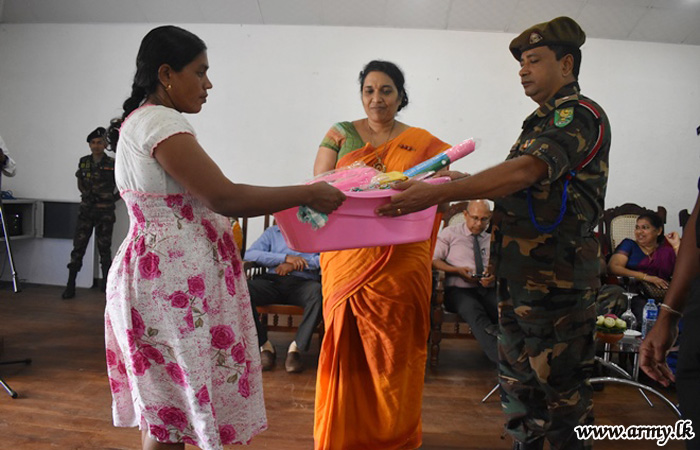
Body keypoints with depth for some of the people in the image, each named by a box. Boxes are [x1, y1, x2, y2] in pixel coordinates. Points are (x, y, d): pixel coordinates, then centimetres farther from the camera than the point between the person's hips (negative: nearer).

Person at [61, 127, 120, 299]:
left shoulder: (112, 164, -6)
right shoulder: (83, 162, 5)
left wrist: (115, 197, 2)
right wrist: (85, 193, 10)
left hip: (105, 213, -2)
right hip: (86, 211, 3)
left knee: (104, 249, 6)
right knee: (78, 247, 0)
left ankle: (107, 283, 17)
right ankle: (70, 286, 3)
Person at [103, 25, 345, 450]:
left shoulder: (139, 122, 18)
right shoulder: (160, 122, -15)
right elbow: (224, 197, -22)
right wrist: (309, 194, -14)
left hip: (160, 269, 11)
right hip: (175, 278, -11)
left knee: (164, 406, 18)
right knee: (173, 410, 0)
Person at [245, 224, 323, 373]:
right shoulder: (272, 231, 24)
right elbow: (249, 254, 7)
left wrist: (295, 264, -8)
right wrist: (286, 258, -5)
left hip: (302, 283, -2)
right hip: (273, 280, 2)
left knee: (318, 292, -37)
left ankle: (296, 347, -25)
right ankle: (264, 345, -16)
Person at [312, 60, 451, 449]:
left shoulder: (423, 144, 9)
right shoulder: (341, 134, 9)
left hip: (401, 263, 0)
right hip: (347, 259, 0)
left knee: (396, 344, 6)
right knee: (347, 342, 5)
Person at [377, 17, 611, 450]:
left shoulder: (579, 114, -11)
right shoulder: (547, 119, 19)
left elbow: (525, 171, -27)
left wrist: (438, 193, -34)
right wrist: (463, 183, 13)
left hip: (555, 275, -10)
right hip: (521, 274, 10)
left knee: (561, 382, 1)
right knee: (518, 375, 17)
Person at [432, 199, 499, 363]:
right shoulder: (449, 233, 13)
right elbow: (434, 260, 5)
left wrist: (494, 275, -6)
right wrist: (457, 270, -8)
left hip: (489, 290, 4)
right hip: (459, 290, -3)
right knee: (473, 309, -38)